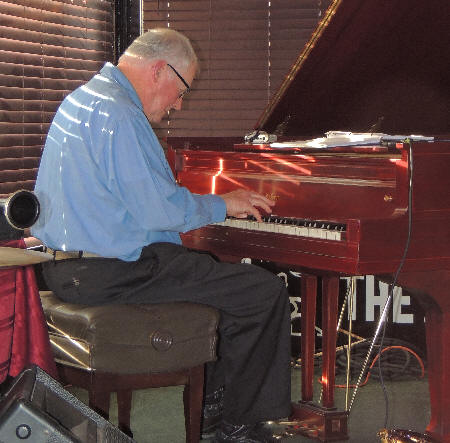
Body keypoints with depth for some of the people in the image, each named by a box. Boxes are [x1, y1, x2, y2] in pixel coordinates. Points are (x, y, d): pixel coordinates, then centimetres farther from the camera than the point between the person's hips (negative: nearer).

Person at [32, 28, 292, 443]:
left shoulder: (83, 98, 15)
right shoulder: (119, 116, -19)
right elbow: (160, 209, -21)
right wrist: (223, 205, -4)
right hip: (112, 273, -11)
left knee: (216, 268, 28)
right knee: (265, 291, -8)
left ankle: (213, 402, 29)